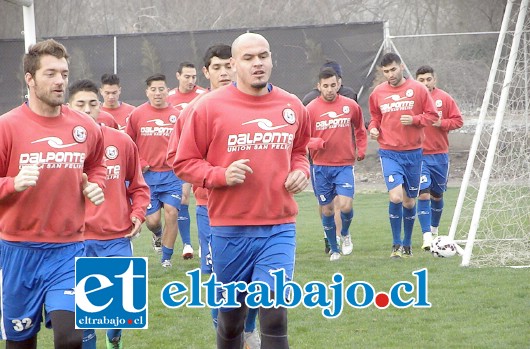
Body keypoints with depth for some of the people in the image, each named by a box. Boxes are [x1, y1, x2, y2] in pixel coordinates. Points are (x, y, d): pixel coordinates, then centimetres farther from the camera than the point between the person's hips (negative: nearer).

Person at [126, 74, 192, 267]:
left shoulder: (176, 115, 1)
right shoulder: (137, 115, 2)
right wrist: (140, 164, -4)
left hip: (171, 174, 0)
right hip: (147, 176, 0)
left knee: (171, 213, -9)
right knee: (152, 220, 0)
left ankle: (166, 258, 6)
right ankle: (158, 234, 38)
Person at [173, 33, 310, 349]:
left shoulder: (293, 106, 5)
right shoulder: (210, 107, -6)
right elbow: (184, 162, -2)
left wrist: (300, 170, 2)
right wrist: (221, 175, -18)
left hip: (279, 228, 1)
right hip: (230, 230, -1)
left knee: (275, 315, -13)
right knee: (231, 318, 12)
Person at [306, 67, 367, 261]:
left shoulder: (351, 106, 2)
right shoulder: (311, 109, -3)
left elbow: (360, 130, 19)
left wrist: (361, 149, 9)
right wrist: (316, 143, -20)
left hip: (344, 165, 0)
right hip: (321, 167, 0)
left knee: (346, 206, -15)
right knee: (327, 210, 6)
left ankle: (345, 234, 17)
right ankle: (334, 250, 24)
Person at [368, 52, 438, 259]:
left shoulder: (418, 89, -2)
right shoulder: (378, 93, 3)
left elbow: (432, 115, 2)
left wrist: (414, 119, -15)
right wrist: (373, 128, -4)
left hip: (413, 152, 1)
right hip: (389, 152, -1)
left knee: (409, 201, 9)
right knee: (396, 197, -18)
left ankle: (407, 245, 27)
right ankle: (396, 245, -3)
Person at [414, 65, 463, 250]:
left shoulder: (444, 98, 2)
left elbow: (458, 120, 3)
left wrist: (441, 123, -12)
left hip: (440, 154, 2)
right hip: (418, 155, -2)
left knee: (437, 194, 14)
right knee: (423, 193, -14)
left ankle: (434, 229, 36)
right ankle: (427, 236, -14)